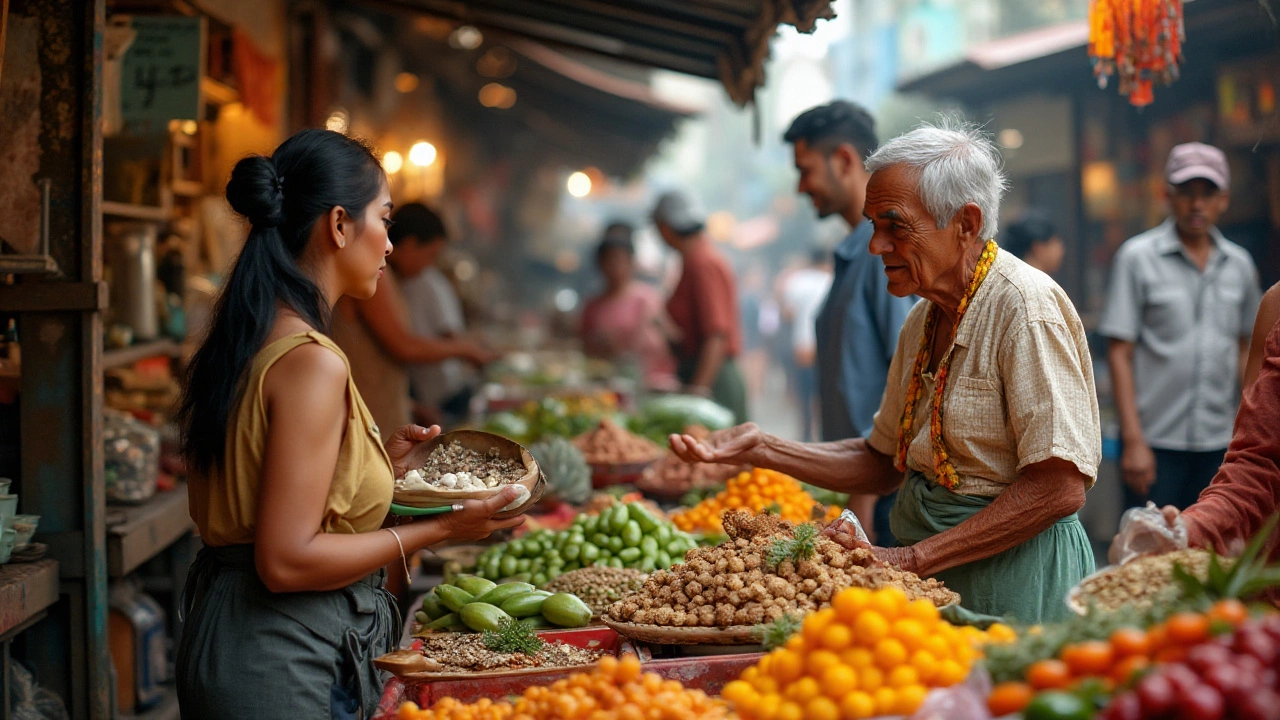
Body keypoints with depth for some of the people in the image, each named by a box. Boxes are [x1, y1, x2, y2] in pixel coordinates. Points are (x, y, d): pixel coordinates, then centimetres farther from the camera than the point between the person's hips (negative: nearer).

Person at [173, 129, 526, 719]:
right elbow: (287, 560, -23)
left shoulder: (239, 344, 8)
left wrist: (382, 464, 14)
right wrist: (439, 528, -15)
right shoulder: (311, 362, -20)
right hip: (283, 668, -9)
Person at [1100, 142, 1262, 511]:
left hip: (1219, 441, 4)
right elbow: (1120, 353, -5)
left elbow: (1245, 349, 18)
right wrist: (1133, 440, -11)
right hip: (1155, 441, -4)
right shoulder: (1137, 256, -2)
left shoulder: (1239, 264, 11)